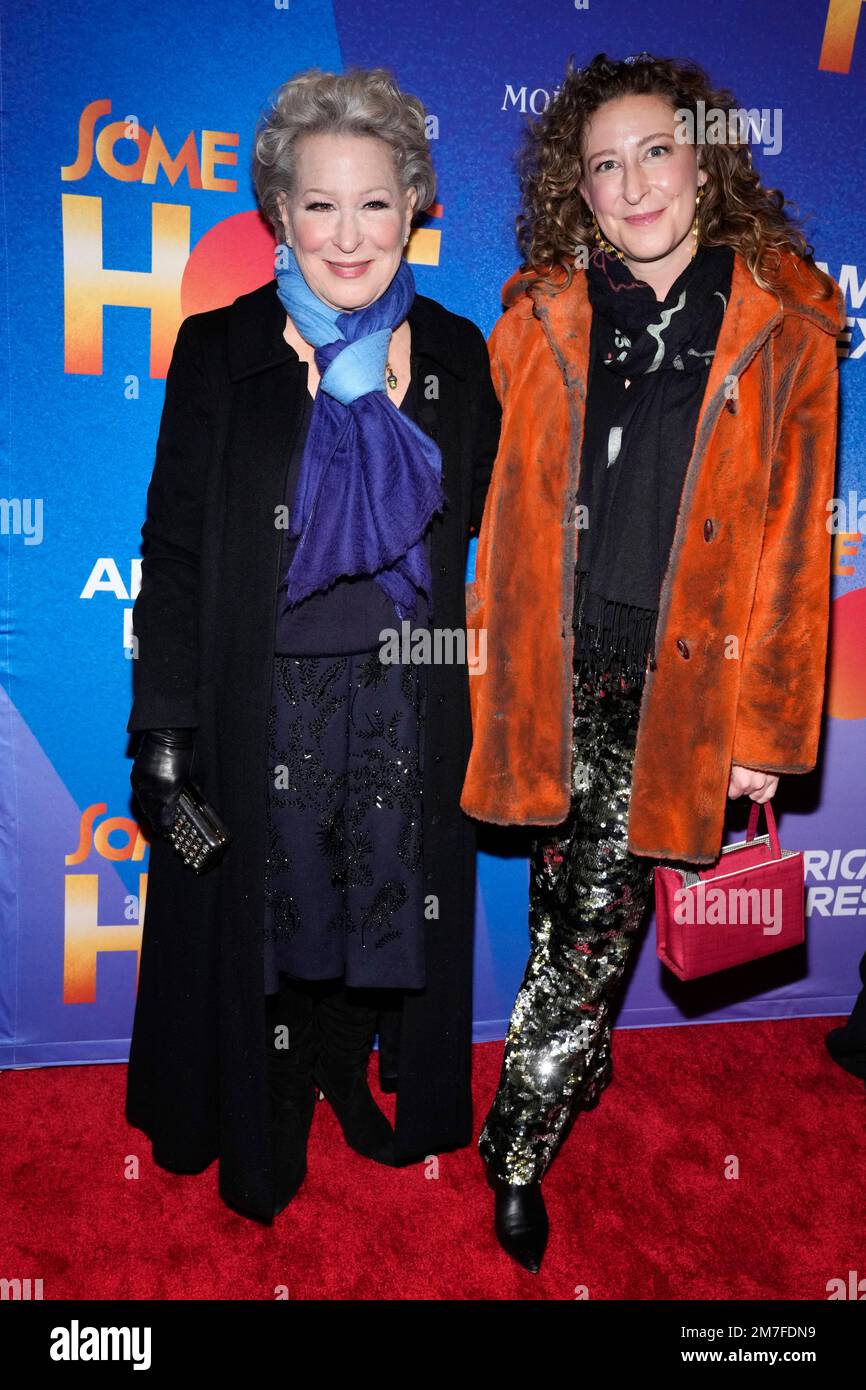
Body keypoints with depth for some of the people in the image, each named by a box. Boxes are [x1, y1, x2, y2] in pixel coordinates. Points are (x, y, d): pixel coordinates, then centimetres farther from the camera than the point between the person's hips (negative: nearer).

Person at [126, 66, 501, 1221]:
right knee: (262, 919, 13)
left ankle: (356, 1079, 46)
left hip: (406, 705, 2)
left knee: (385, 903, 16)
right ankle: (262, 1137, 39)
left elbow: (484, 534, 8)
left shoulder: (456, 354, 2)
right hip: (262, 705, -2)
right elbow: (174, 552, -7)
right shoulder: (220, 351, -5)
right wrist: (162, 733, -9)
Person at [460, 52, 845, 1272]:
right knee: (570, 889, 10)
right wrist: (486, 656, 5)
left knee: (600, 906, 2)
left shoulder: (785, 325, 0)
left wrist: (768, 721, -2)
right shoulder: (542, 314, 6)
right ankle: (584, 1064, 37)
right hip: (557, 660, 2)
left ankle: (519, 1149, 22)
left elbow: (795, 539, -1)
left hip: (685, 674, -2)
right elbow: (502, 506, 8)